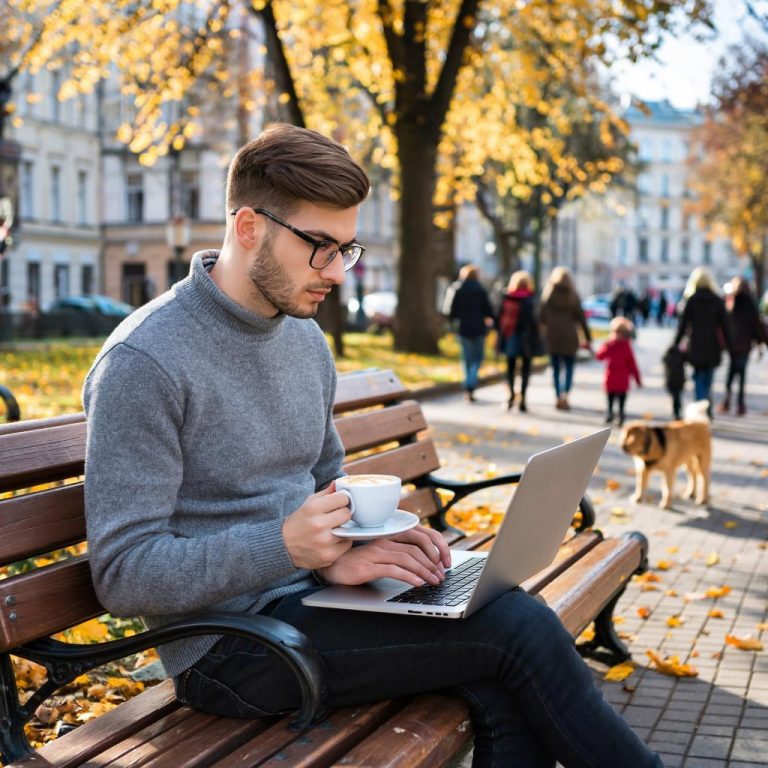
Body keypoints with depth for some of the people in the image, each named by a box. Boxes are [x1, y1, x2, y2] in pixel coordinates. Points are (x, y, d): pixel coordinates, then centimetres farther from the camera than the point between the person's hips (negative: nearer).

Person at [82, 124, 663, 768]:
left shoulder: (305, 340, 10)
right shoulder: (142, 363, -16)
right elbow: (123, 574, -17)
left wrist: (347, 550, -1)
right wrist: (287, 545, -27)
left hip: (299, 595, 7)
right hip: (227, 643, -7)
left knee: (506, 694, -20)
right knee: (516, 624, -17)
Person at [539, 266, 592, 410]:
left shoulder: (548, 295, 0)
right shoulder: (573, 296, 3)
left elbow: (542, 316, -4)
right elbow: (581, 317, 3)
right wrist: (588, 338, 7)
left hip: (552, 335, 0)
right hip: (569, 336, 0)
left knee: (556, 368, 8)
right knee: (569, 367, 9)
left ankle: (559, 397, 5)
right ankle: (565, 394, -12)